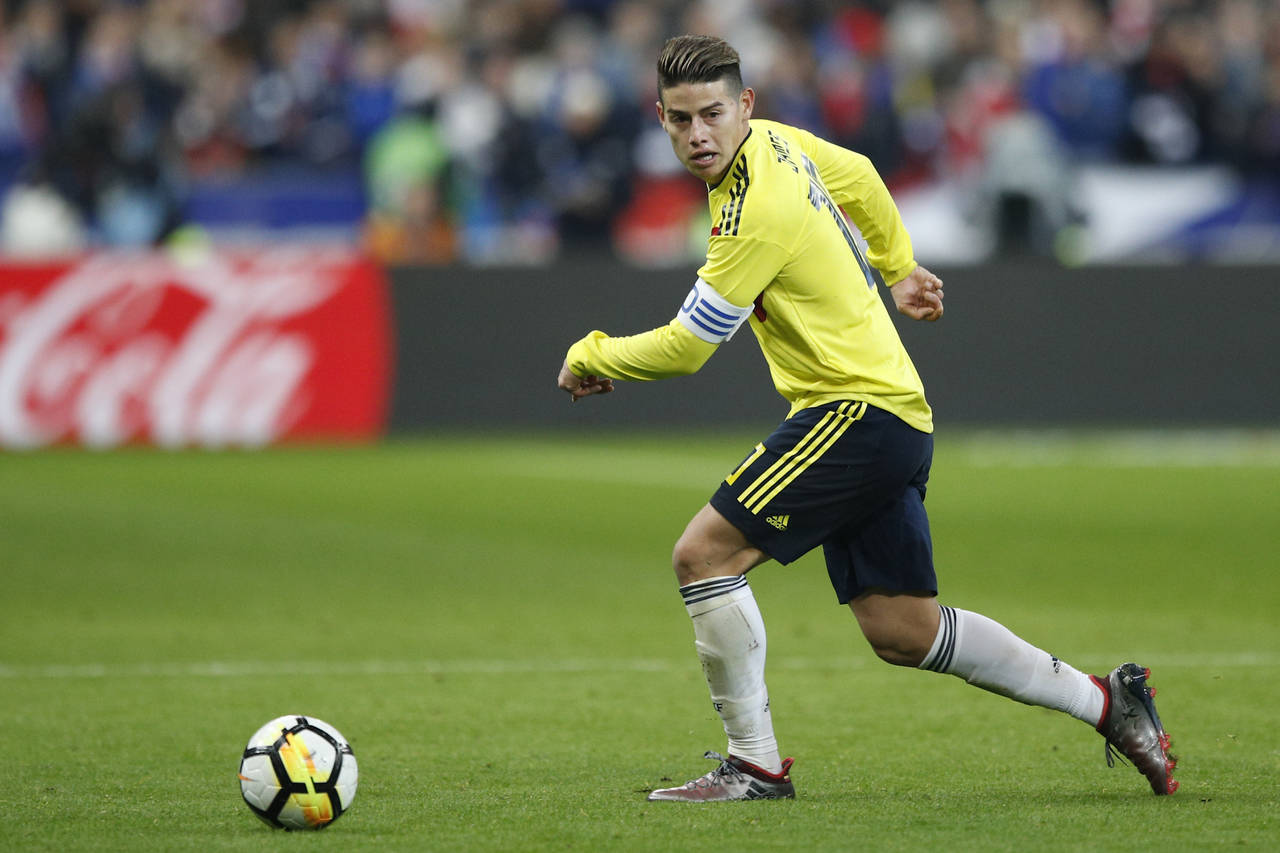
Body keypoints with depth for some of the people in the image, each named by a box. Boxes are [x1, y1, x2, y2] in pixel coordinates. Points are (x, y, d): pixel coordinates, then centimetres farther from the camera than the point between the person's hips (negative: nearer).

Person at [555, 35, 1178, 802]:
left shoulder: (758, 213, -21)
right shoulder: (774, 139, 7)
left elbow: (684, 349, -17)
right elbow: (859, 177, 27)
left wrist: (590, 357, -1)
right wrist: (898, 267, 39)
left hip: (860, 411, -10)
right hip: (893, 415, 10)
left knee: (704, 554, -12)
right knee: (906, 632, 12)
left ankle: (755, 764, -7)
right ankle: (1108, 702, 20)